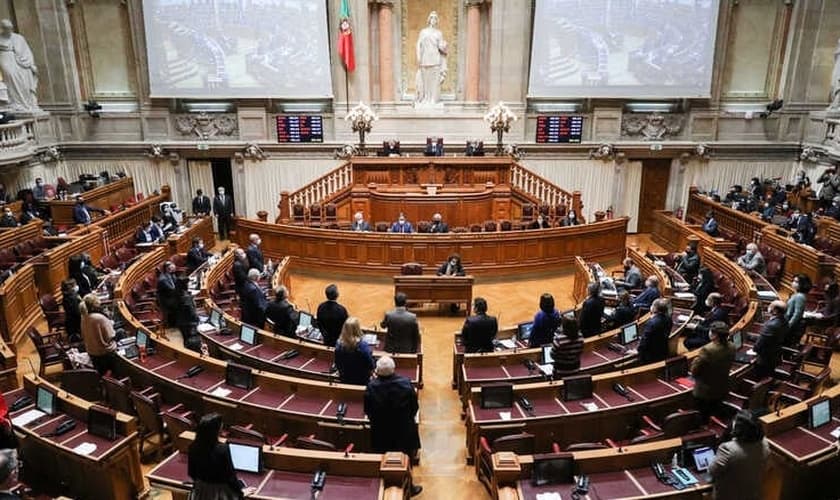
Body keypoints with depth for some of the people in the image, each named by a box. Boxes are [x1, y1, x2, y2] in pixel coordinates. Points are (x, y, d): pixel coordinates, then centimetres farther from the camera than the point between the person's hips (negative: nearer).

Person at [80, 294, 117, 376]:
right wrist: (110, 324, -7)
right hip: (106, 352, -6)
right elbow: (110, 336, -22)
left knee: (100, 374, 21)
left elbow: (83, 336, 7)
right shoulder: (100, 318, -27)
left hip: (91, 352, 6)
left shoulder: (84, 318, -6)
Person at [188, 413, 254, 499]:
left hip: (200, 491, 6)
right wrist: (241, 491, -1)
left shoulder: (193, 447, -12)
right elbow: (230, 474, -17)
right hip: (218, 492, -5)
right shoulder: (222, 448, -27)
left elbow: (191, 473, 3)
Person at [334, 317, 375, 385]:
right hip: (361, 382, -4)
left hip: (344, 380, 4)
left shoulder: (339, 344, -14)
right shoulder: (363, 346, -26)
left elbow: (337, 365, 0)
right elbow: (370, 366, -17)